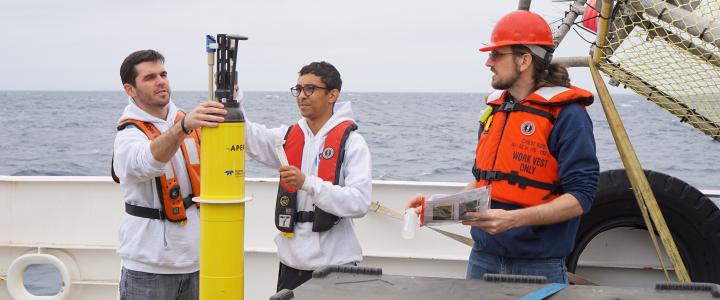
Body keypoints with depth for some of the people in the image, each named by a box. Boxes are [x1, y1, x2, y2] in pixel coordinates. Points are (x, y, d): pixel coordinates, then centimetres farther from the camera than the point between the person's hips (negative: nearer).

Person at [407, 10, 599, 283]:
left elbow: (580, 198, -17)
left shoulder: (566, 114, -11)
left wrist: (513, 219, -26)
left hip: (538, 267, -6)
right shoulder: (494, 109, 12)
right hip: (483, 258, 6)